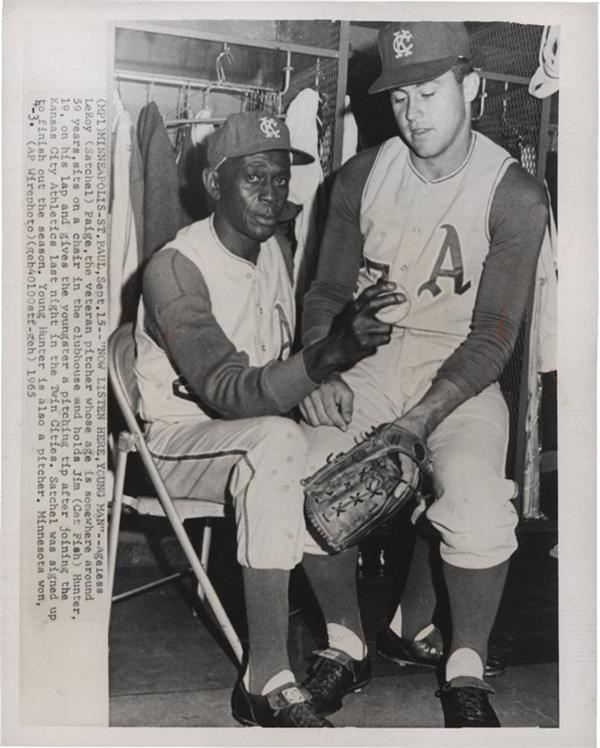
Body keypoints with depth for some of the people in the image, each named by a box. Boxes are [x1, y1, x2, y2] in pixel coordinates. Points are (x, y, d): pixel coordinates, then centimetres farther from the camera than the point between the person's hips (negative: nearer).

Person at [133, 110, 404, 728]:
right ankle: (268, 683, -35)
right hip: (175, 440, -7)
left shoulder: (271, 252, 6)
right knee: (276, 440, -38)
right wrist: (330, 353, -44)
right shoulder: (175, 268, -19)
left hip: (257, 438, 8)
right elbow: (229, 395, -31)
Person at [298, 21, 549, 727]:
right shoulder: (362, 175, 4)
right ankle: (345, 639, 2)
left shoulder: (514, 195, -7)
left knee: (476, 502, -29)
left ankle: (466, 668, -2)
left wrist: (418, 420, -24)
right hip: (364, 360, 3)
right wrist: (322, 372, -12)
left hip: (459, 373, -2)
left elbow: (493, 332, -11)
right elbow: (327, 289, 8)